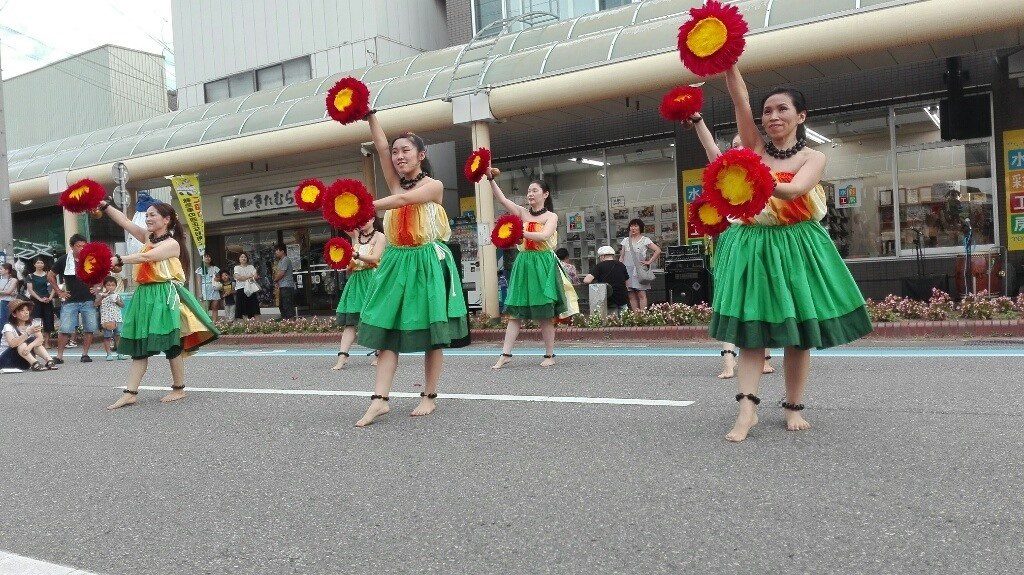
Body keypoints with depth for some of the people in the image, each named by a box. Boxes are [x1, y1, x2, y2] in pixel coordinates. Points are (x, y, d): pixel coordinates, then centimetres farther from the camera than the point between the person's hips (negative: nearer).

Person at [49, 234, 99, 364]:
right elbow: (50, 276, 11)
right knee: (65, 329, -7)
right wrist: (59, 292, 5)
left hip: (88, 300, 2)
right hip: (70, 301, -2)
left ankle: (85, 354, 11)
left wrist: (97, 286, 6)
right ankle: (59, 355, 2)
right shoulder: (64, 260, 0)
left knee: (89, 329, 0)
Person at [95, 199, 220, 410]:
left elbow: (146, 257, -23)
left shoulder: (172, 244, -9)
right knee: (139, 345, 5)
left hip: (165, 296, -7)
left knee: (170, 344, -1)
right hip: (145, 296, 8)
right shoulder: (147, 237, 14)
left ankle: (179, 389, 12)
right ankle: (130, 393, 5)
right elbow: (124, 221, 10)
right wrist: (104, 205, 2)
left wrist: (118, 260, -29)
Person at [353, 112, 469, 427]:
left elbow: (403, 200, -21)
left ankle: (429, 396, 11)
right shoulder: (396, 184, 12)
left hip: (428, 263, -5)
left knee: (432, 331, 1)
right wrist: (369, 115, -4)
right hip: (397, 262, 5)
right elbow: (381, 147, 1)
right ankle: (379, 399, -4)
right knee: (387, 328, -2)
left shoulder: (434, 185, -3)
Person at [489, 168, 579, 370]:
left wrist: (521, 233, -31)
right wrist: (491, 179, -13)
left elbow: (544, 236, -19)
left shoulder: (551, 216, 0)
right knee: (516, 311, 2)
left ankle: (550, 355, 10)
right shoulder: (523, 213, 10)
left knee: (544, 313, 0)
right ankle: (505, 354, 1)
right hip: (523, 263, 4)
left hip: (543, 265, -3)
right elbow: (502, 199, -1)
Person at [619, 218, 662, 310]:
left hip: (640, 271, -4)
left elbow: (658, 250, -5)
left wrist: (649, 262, -6)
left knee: (641, 294, -8)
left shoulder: (645, 240, 2)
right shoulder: (626, 240, 15)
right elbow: (621, 257, 17)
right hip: (628, 271, 4)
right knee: (631, 296, 2)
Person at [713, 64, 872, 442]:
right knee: (751, 327, -5)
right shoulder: (755, 146, 8)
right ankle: (747, 408, -8)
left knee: (799, 330, 2)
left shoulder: (813, 158, 1)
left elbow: (795, 190, -21)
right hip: (754, 245, 1)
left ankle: (794, 407, 13)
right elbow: (740, 99, -5)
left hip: (795, 247, -1)